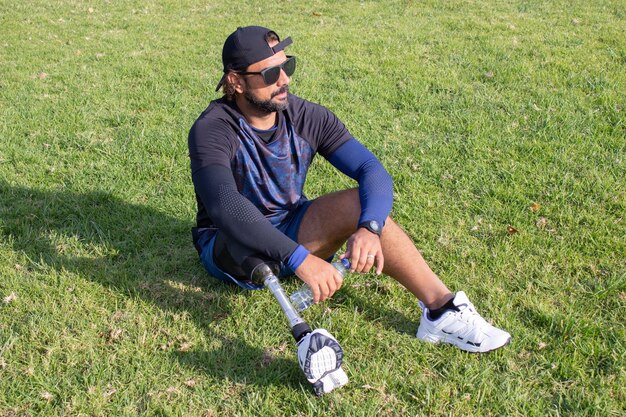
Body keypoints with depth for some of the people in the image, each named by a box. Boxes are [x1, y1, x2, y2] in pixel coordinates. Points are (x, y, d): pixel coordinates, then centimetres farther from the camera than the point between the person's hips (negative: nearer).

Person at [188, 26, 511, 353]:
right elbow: (224, 206, -41)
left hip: (292, 233, 3)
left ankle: (441, 308, -27)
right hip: (230, 250, -3)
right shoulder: (213, 130, -23)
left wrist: (369, 228, -40)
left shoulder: (307, 117, -9)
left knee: (362, 203, -24)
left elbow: (373, 171, -18)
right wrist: (300, 259, -52)